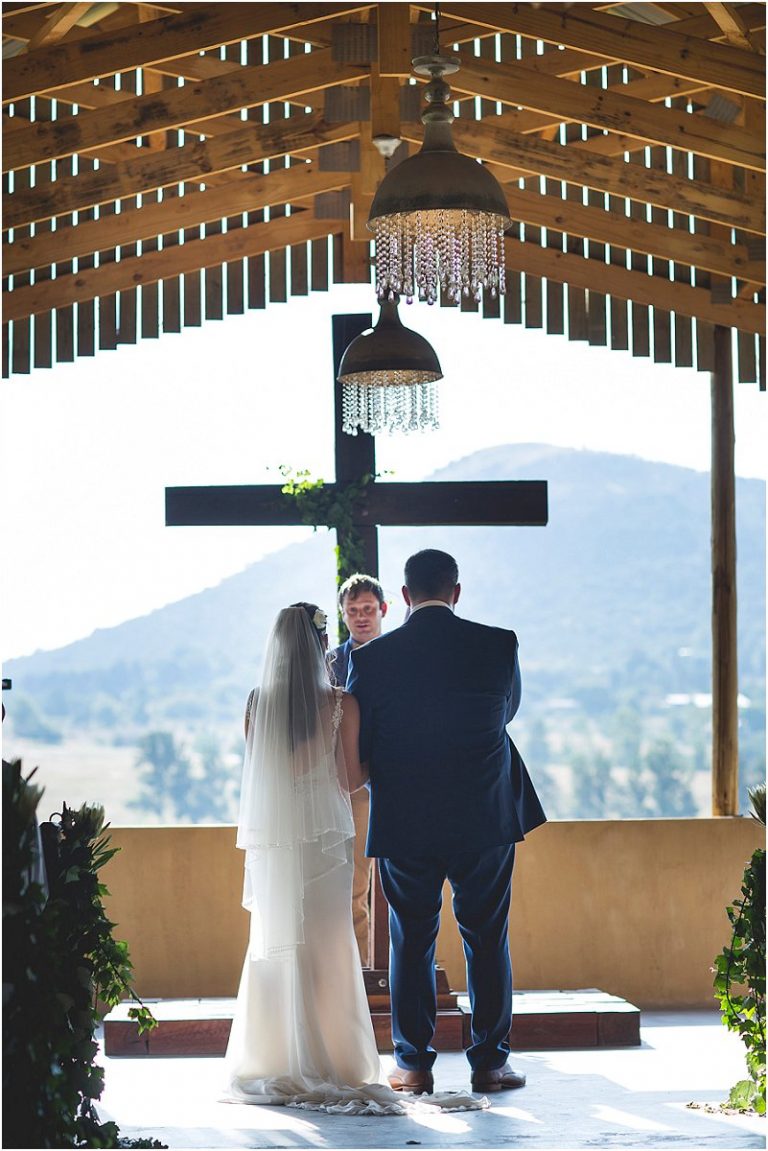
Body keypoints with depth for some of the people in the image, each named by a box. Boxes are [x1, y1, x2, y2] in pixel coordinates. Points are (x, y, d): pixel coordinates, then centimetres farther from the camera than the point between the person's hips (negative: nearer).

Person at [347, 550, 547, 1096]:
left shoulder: (371, 658, -7)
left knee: (411, 942, 10)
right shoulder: (500, 645, -5)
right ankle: (490, 1062, 12)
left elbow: (357, 748, -1)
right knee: (486, 939, 10)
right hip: (486, 821, 0)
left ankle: (413, 1065, 11)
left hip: (403, 823, 0)